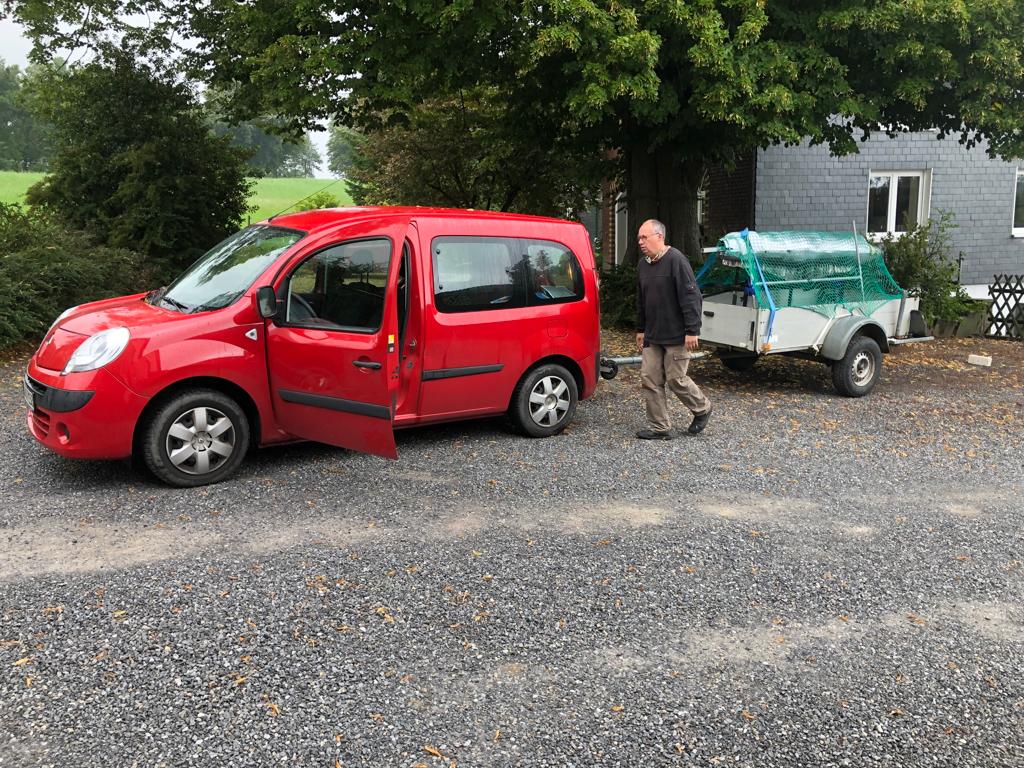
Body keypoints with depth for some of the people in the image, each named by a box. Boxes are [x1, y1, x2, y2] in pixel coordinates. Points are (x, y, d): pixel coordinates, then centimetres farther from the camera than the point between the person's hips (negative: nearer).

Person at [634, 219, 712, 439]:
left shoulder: (676, 260, -16)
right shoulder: (643, 265, 10)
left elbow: (691, 296, -19)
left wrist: (692, 330, -21)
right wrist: (640, 330, 21)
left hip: (676, 336, -8)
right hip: (653, 336, 8)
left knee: (676, 379, -1)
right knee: (649, 379, 5)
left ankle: (702, 409, 26)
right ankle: (660, 428, 13)